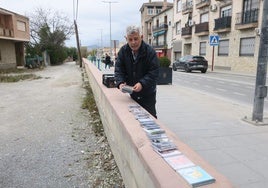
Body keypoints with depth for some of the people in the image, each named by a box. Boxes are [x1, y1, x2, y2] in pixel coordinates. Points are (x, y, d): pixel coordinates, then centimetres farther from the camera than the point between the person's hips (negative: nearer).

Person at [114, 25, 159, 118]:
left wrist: (142, 83, -33)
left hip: (147, 93, -3)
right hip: (131, 92, 4)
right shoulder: (123, 51, -4)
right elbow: (118, 69, -4)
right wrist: (120, 82, -23)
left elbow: (154, 72, -19)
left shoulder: (150, 51, -16)